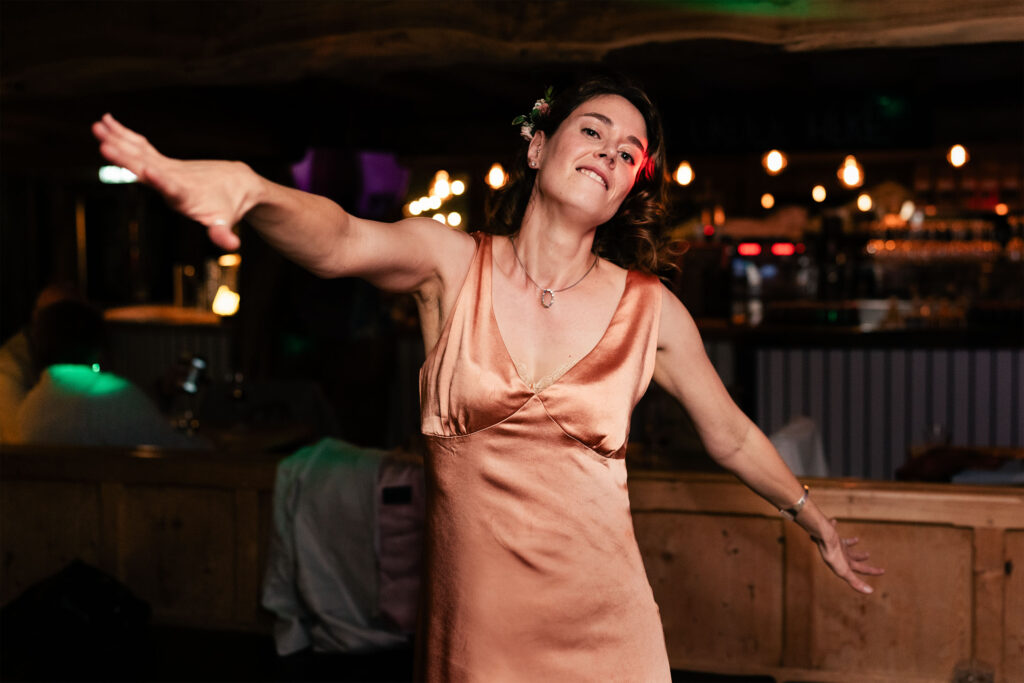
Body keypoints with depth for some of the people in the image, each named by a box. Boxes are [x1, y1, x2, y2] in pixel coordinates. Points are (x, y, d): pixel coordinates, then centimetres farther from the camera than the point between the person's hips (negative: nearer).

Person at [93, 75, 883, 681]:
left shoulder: (651, 310, -1)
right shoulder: (451, 263, -5)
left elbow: (732, 436, 13)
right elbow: (339, 241, -26)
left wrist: (817, 522, 23)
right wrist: (247, 187, -48)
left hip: (597, 619, 1)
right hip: (469, 612, 0)